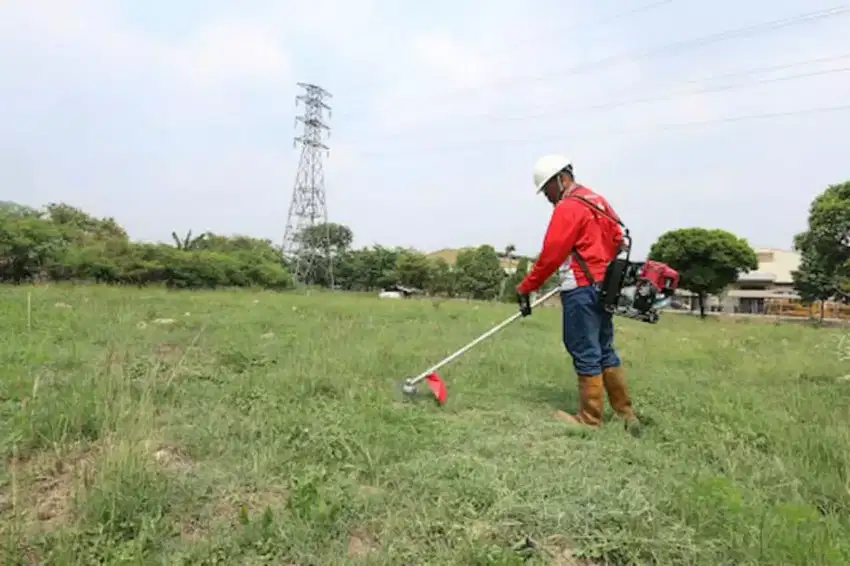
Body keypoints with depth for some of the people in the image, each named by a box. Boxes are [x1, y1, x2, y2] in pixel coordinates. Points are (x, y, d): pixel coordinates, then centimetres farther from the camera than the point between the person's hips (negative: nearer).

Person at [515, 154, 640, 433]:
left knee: (585, 355, -1)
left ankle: (590, 419, 9)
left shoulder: (568, 207, -13)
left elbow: (550, 255, -17)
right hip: (603, 287, 10)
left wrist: (526, 287, -9)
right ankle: (627, 414, 21)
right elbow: (617, 240, 19)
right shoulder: (598, 201, 15)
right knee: (605, 351, 15)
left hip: (581, 291, -9)